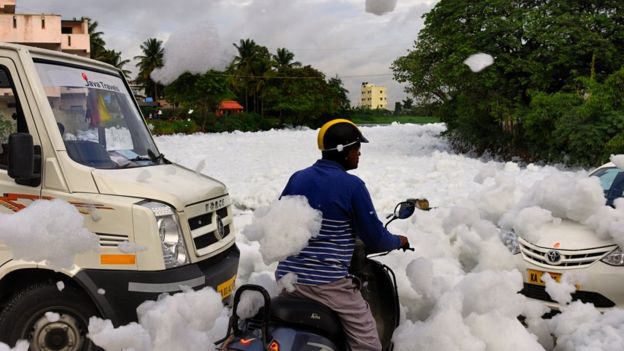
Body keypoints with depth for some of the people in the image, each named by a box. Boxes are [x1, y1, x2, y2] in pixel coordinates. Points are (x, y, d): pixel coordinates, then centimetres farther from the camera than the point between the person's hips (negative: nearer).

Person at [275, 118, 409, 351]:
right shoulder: (352, 185, -10)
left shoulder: (297, 178, 7)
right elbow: (374, 239, -6)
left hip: (286, 277, 7)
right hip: (327, 284, -7)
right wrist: (399, 241, 15)